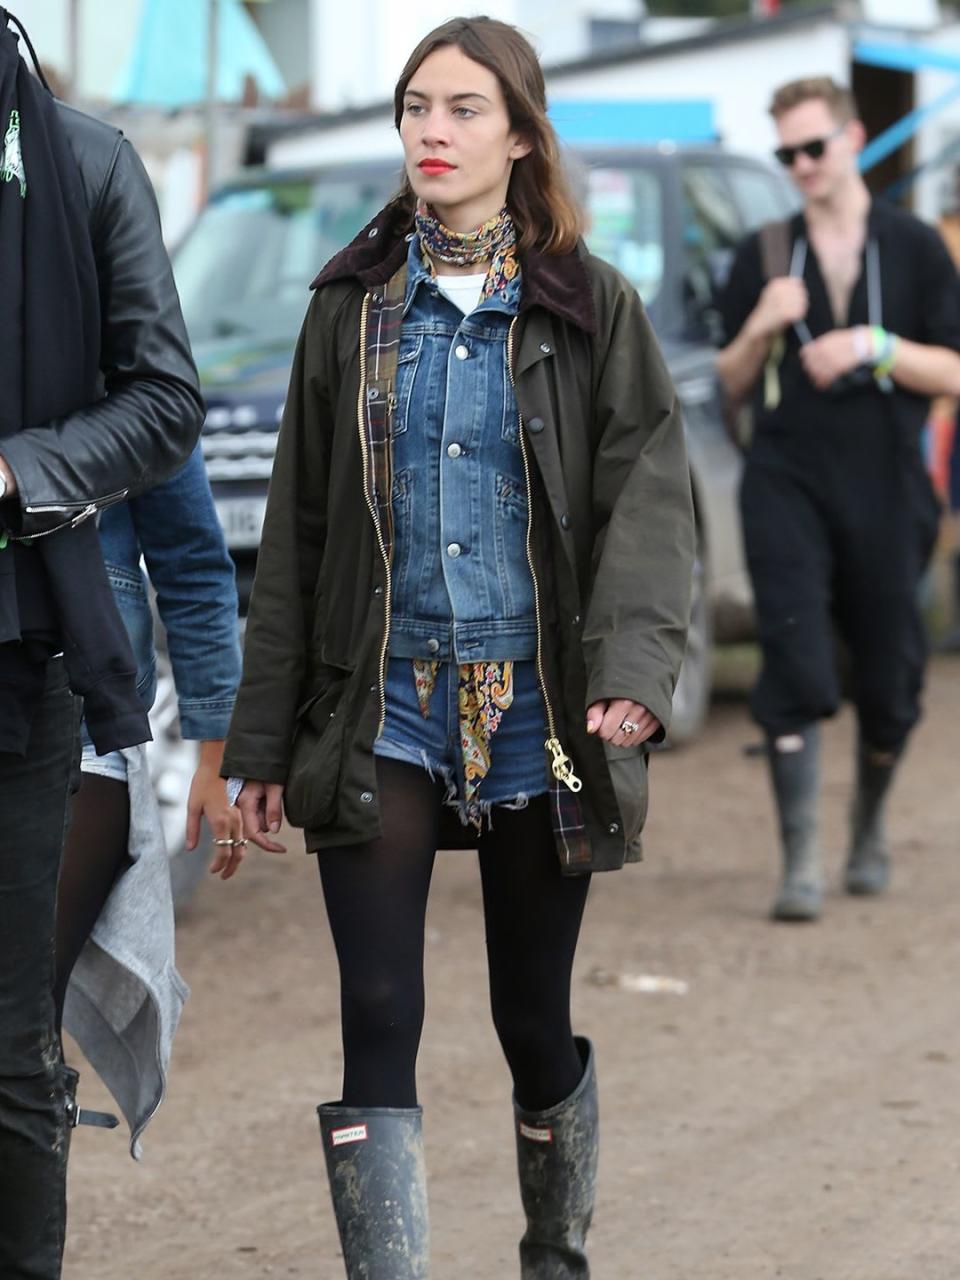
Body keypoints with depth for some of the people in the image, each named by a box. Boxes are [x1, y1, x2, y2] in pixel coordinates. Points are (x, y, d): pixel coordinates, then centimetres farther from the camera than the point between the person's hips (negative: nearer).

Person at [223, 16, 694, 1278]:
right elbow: (299, 533, 8)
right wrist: (265, 742, 6)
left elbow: (648, 501, -8)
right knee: (378, 1018, -9)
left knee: (534, 1020, 10)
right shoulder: (355, 303, 7)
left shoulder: (592, 308, 1)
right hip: (382, 715, 1)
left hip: (536, 718, -1)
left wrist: (634, 673, -26)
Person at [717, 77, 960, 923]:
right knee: (795, 670, -13)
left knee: (889, 682, 7)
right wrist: (761, 328, -7)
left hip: (886, 492, 0)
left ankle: (870, 829, 33)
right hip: (787, 484, 0)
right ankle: (801, 866, -15)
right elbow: (734, 385, 12)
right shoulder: (764, 257, 9)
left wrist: (874, 346, -14)